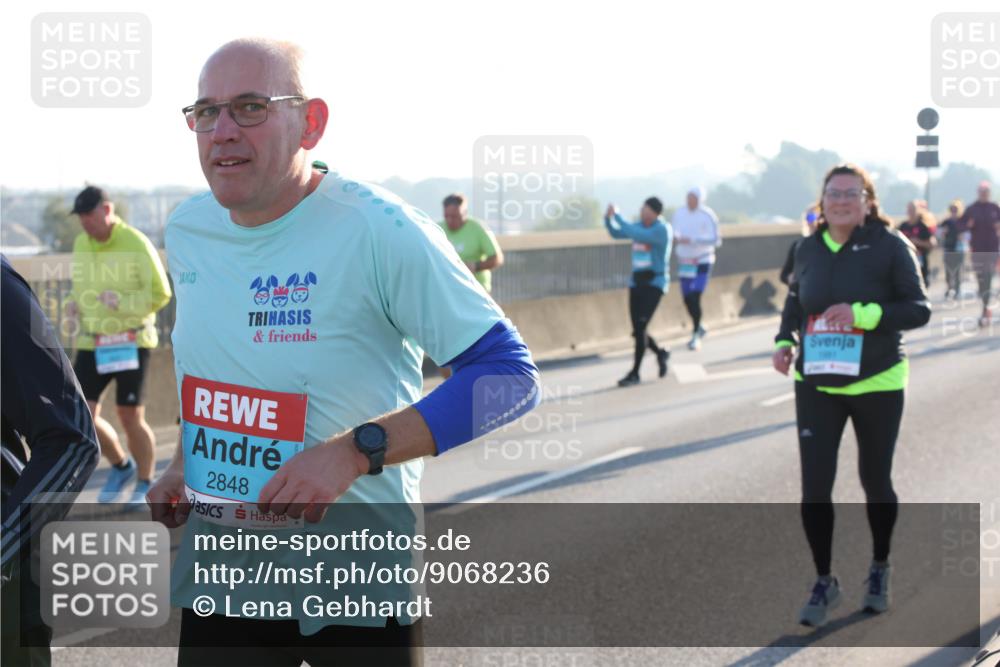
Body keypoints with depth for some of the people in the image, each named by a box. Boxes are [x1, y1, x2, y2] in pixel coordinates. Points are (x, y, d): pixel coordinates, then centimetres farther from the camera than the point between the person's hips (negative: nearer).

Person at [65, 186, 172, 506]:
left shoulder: (136, 244, -12)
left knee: (131, 416, -3)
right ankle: (121, 467, 23)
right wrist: (74, 305, -1)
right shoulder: (80, 244, 7)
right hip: (92, 344, 5)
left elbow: (161, 294, -10)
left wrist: (123, 302, -26)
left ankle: (144, 485, 17)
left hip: (131, 342, -5)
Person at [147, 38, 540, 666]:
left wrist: (355, 451, -29)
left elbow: (511, 377, -21)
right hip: (217, 574, 5)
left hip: (359, 594, -5)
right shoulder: (186, 231, 3)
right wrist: (184, 465, 9)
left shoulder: (380, 231, -18)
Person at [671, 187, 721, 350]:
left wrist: (692, 240, -25)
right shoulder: (679, 213, 1)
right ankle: (699, 328, 34)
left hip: (702, 262, -5)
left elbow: (716, 240, -17)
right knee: (687, 299, 10)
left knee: (695, 298, -15)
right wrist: (677, 236, -11)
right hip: (684, 261, 5)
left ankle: (696, 335, -3)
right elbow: (675, 231, 14)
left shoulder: (708, 216, -14)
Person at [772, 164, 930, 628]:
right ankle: (824, 582, 14)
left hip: (877, 384, -2)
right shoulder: (809, 249, 0)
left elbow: (919, 309, -13)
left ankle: (879, 569, 38)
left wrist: (863, 314, -27)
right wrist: (785, 340, -2)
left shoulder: (890, 246, -12)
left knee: (875, 481, 13)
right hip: (816, 385, 2)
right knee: (814, 486, -4)